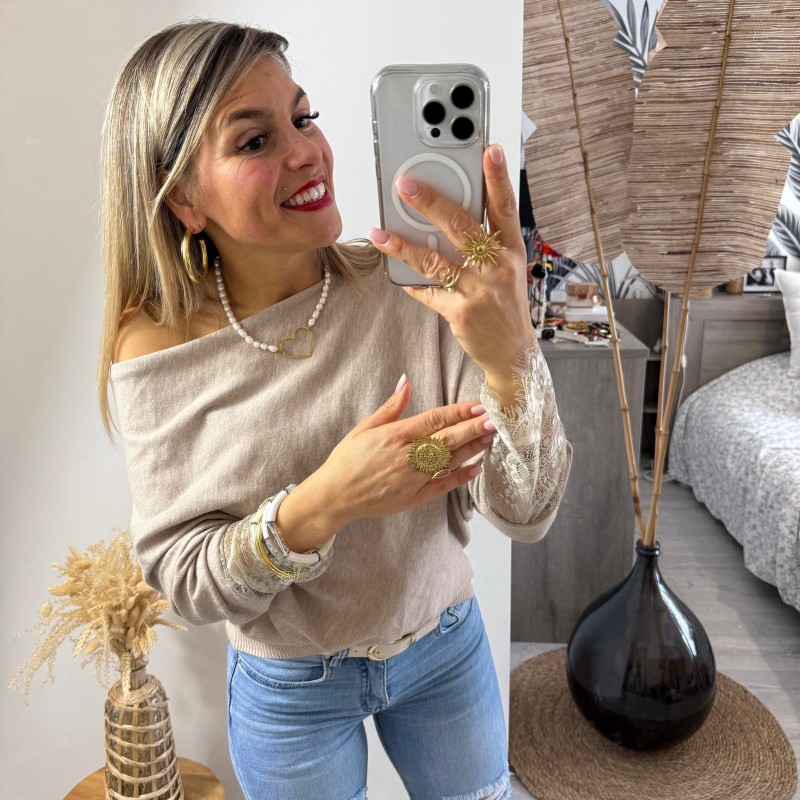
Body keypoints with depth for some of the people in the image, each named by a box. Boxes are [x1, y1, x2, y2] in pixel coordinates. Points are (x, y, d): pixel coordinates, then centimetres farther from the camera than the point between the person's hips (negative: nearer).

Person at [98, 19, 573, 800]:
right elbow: (181, 581, -15)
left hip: (447, 646, 2)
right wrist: (318, 507, -34)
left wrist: (510, 355, -42)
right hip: (287, 686, -1)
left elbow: (527, 514, -22)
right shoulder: (155, 353, -18)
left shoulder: (418, 285, -19)